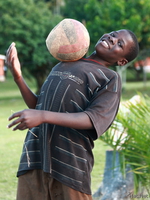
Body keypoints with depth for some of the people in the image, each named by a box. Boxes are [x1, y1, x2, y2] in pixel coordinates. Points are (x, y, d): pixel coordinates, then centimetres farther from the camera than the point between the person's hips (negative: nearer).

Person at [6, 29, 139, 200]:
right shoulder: (62, 66, 25)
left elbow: (93, 120, -13)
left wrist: (43, 116, -23)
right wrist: (18, 77, 10)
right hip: (34, 157, 5)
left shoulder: (110, 78, 4)